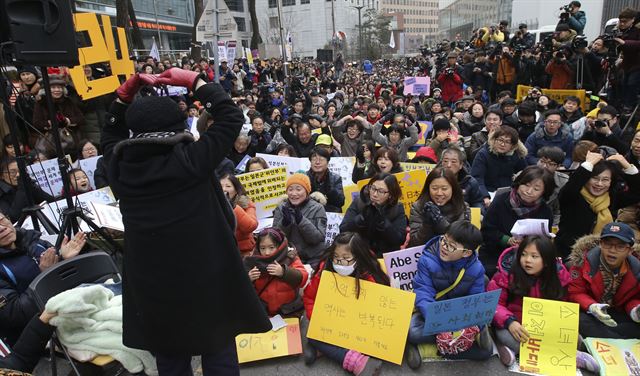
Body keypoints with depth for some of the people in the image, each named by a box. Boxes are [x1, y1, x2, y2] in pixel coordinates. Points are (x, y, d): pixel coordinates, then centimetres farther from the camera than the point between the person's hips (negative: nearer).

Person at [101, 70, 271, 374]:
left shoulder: (121, 167, -7)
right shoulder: (191, 159, -19)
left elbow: (110, 134, 16)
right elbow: (231, 116, -9)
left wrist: (126, 92, 9)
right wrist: (193, 81, -3)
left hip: (151, 289, 4)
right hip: (206, 283, -3)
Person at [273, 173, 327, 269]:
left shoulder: (317, 208, -4)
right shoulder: (281, 208, 3)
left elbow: (318, 238, -13)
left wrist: (301, 220, -24)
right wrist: (284, 222, -20)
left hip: (313, 260, -1)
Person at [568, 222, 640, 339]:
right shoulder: (584, 260, -16)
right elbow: (575, 293, -11)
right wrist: (591, 307, -31)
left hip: (619, 315, 3)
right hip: (587, 312, -3)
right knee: (578, 320, -36)